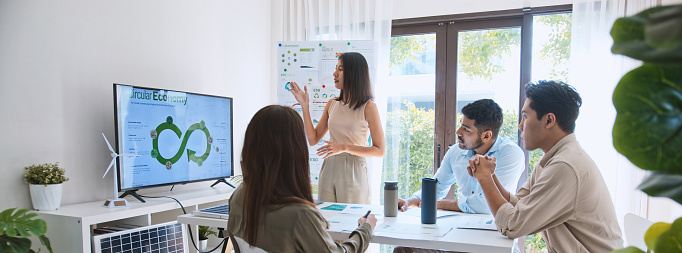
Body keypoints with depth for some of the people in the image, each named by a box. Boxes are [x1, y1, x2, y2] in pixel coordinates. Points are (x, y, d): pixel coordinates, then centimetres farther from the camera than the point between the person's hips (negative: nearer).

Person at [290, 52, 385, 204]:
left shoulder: (368, 107, -8)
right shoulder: (332, 104, 7)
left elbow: (379, 150, -10)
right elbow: (313, 139, 7)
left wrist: (344, 147, -18)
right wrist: (304, 106, 2)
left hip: (354, 172, -4)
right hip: (329, 169, 4)